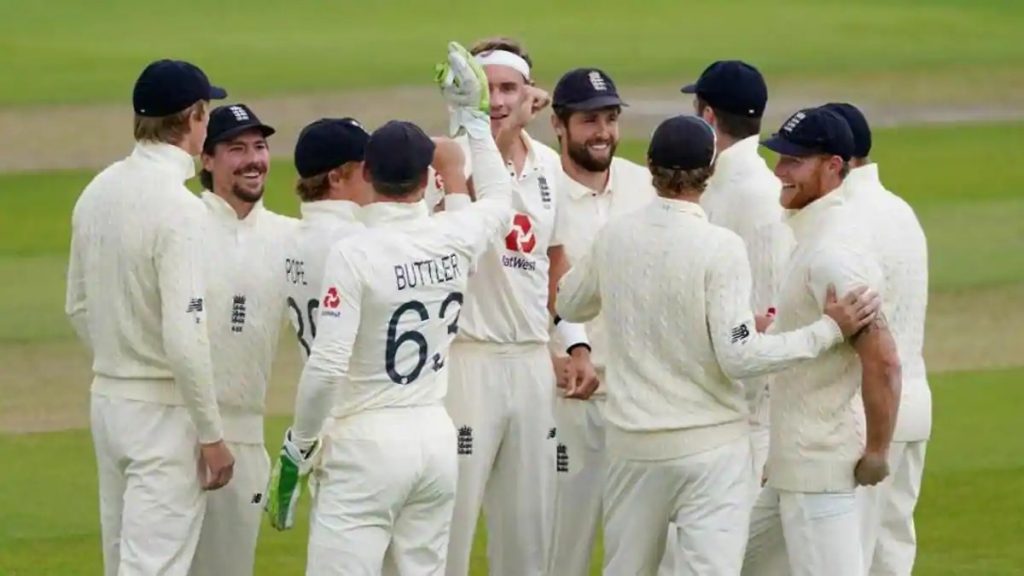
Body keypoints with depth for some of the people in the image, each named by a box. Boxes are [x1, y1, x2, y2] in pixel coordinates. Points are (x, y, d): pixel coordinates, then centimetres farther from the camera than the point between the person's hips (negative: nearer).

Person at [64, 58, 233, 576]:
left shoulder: (97, 192, 4)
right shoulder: (179, 207, -20)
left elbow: (78, 308, 15)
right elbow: (184, 337, -23)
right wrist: (211, 435, -15)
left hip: (107, 397, 8)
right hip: (164, 412, -8)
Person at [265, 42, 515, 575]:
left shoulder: (354, 254, -14)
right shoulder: (454, 239, 2)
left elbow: (326, 366, -18)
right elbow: (498, 199, 28)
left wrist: (297, 447, -6)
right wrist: (471, 116, 34)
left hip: (369, 441, -6)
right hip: (437, 435, 6)